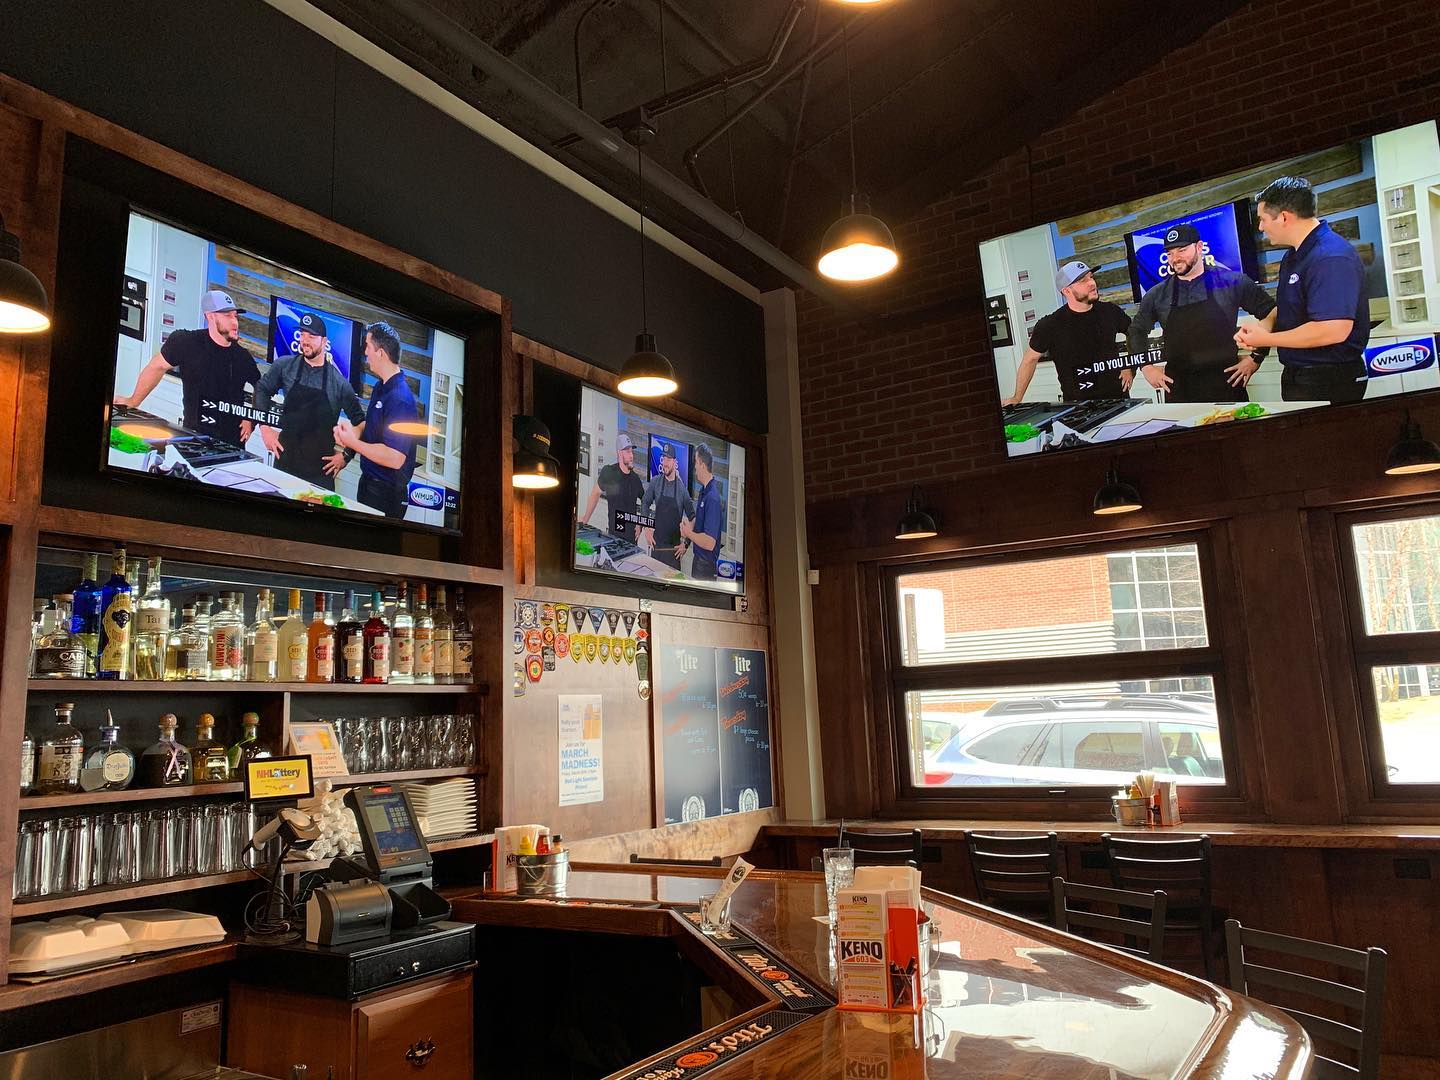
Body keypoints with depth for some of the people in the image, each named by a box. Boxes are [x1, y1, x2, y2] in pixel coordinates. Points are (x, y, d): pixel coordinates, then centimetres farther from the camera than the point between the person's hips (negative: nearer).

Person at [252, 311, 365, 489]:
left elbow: (359, 422, 2)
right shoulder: (285, 365, 1)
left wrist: (346, 455, -1)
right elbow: (262, 389, 15)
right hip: (284, 458, 2)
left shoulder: (339, 381, -5)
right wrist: (264, 427, 7)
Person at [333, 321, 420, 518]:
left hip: (386, 493, -9)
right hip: (369, 481, 9)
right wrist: (352, 430, -4)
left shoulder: (400, 398, -25)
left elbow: (395, 459, -31)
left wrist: (352, 442, -19)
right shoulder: (380, 387, 6)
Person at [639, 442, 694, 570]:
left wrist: (685, 543, -3)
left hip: (674, 547, -2)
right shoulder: (655, 482, 1)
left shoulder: (682, 487, -4)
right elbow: (645, 503, 11)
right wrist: (647, 528, 0)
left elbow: (692, 517, 0)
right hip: (656, 544, 2)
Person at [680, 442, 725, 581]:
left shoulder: (713, 498, -25)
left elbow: (710, 543, -29)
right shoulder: (703, 490, 4)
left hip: (706, 563, -9)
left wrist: (689, 533, -16)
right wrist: (690, 525, 0)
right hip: (698, 559, 9)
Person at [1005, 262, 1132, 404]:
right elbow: (1031, 359, 0)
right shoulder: (1050, 326, -10)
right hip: (1076, 403, -2)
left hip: (1117, 396, 2)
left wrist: (1130, 368, 7)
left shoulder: (1109, 311, 1)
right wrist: (1017, 398, 1)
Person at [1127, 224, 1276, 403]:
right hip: (1177, 389, 2)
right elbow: (1136, 331, 20)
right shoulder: (1157, 295, 7)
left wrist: (1256, 358, 0)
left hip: (1226, 384, -2)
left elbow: (1270, 313, 5)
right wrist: (1147, 367, 10)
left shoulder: (1231, 282, 0)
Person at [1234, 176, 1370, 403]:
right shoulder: (1293, 256, 12)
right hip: (1297, 376, 10)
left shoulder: (1330, 257, -21)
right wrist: (1264, 324, -1)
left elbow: (1334, 330, -29)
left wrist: (1266, 339, -19)